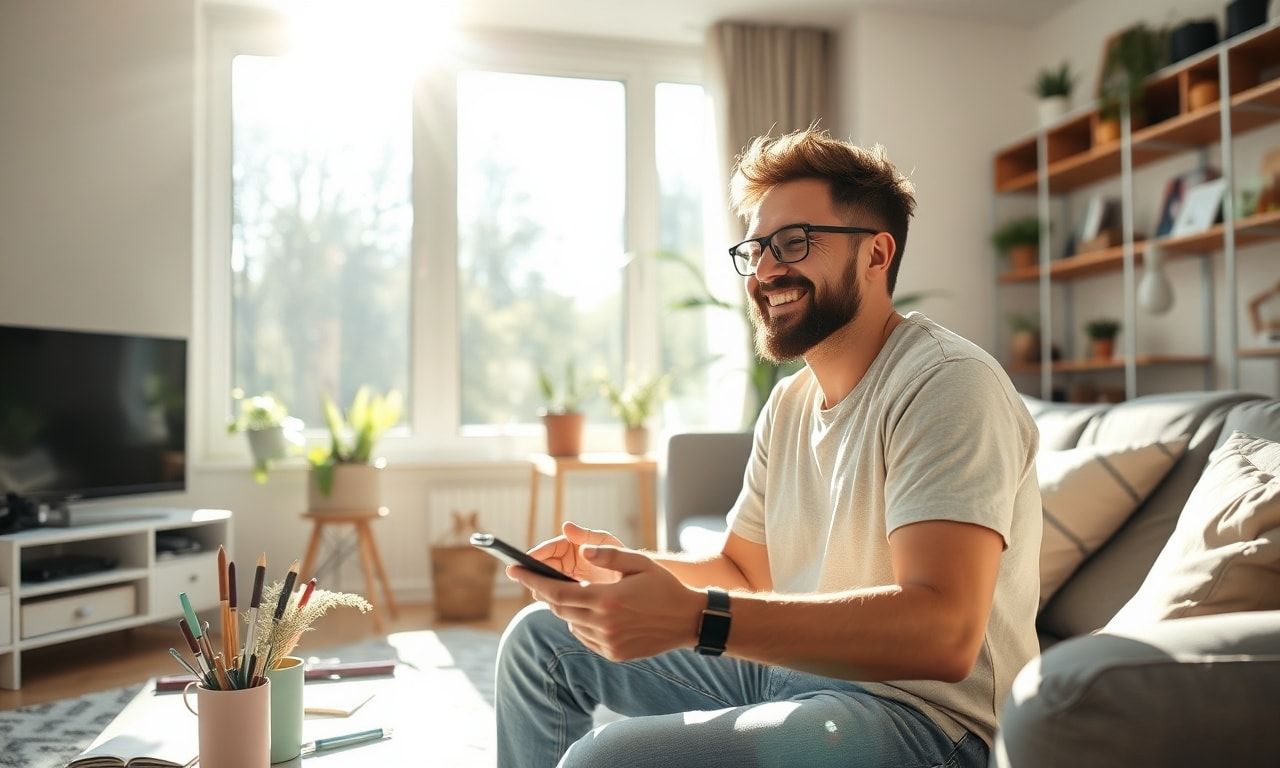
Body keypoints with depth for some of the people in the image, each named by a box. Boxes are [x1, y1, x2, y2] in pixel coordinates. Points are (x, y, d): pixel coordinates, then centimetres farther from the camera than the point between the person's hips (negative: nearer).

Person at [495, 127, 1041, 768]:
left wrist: (694, 617, -36)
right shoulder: (790, 402, 11)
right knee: (542, 635, 10)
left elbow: (942, 633, -29)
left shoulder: (945, 383, -17)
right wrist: (627, 567, -4)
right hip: (791, 670, 9)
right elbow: (744, 572, 16)